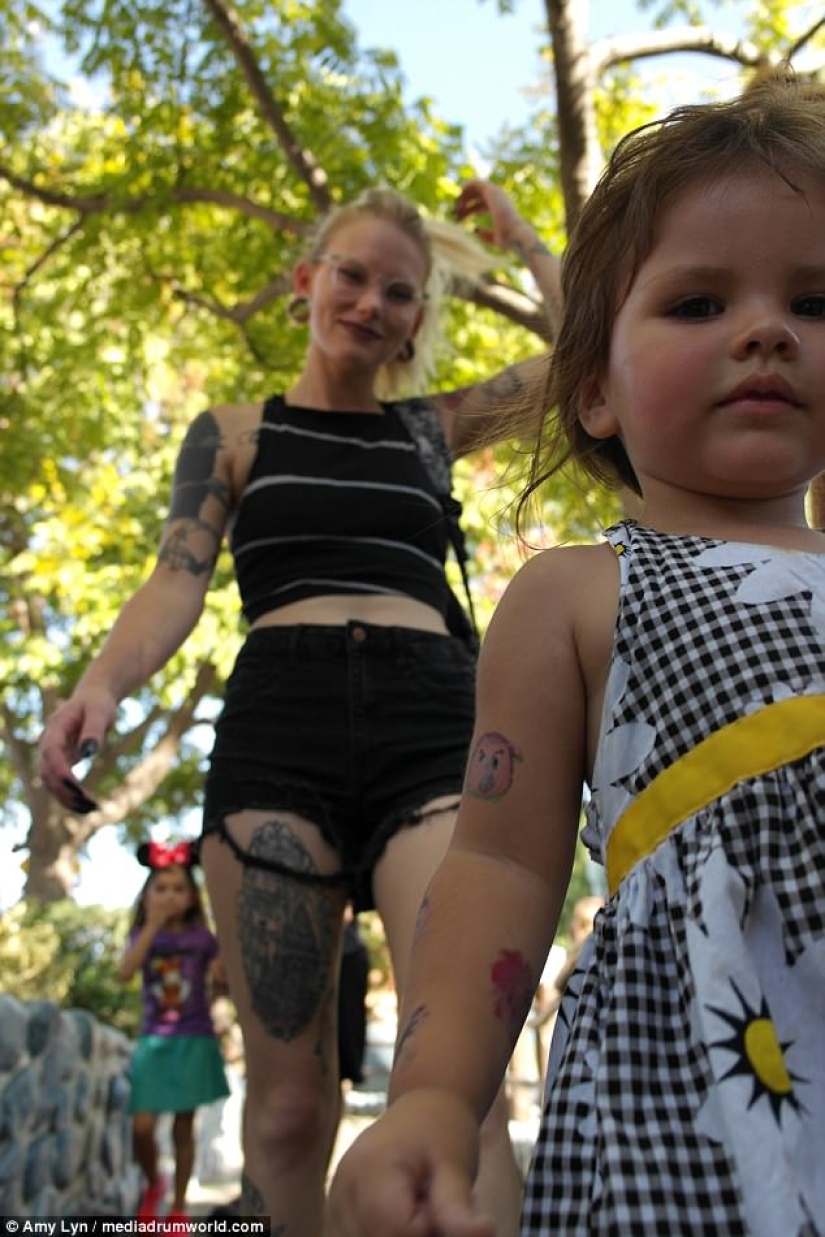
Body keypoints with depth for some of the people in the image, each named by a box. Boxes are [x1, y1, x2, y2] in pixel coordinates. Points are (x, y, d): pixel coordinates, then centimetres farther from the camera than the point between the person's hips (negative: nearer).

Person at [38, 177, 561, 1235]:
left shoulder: (432, 428, 23)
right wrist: (102, 683, -14)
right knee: (290, 1098, -3)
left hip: (433, 721, 1)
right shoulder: (234, 433, 19)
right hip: (278, 721, 0)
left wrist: (515, 235, 34)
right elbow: (178, 580, 5)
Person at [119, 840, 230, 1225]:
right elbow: (125, 972, -18)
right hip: (153, 1040, 1)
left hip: (194, 1040, -1)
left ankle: (178, 1205, 21)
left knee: (183, 1127, 4)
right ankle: (153, 1183, 24)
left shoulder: (202, 937, 0)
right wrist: (153, 926, -21)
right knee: (142, 1127, -7)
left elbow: (222, 977, -8)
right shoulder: (143, 937, 2)